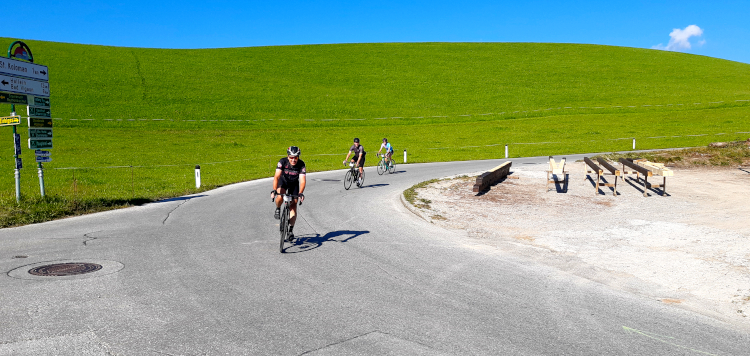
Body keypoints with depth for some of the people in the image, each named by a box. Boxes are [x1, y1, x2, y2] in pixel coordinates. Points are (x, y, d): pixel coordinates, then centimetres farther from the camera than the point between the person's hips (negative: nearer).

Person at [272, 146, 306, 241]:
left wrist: (300, 193, -50)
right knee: (280, 197, -31)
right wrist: (274, 190, -50)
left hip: (294, 184, 1)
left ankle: (291, 230, 2)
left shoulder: (301, 164, -29)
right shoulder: (282, 161, -30)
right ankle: (278, 209, 3)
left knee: (293, 206, -6)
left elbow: (302, 180, -35)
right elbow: (276, 176, -37)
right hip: (283, 181, -1)